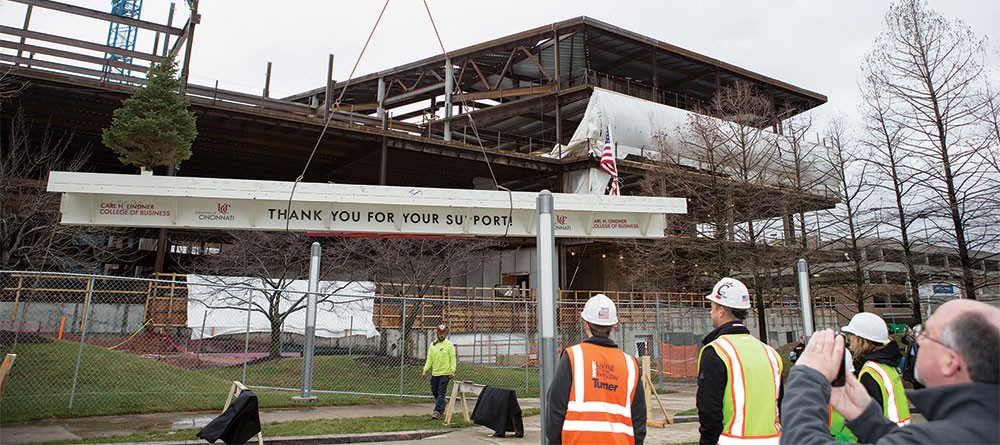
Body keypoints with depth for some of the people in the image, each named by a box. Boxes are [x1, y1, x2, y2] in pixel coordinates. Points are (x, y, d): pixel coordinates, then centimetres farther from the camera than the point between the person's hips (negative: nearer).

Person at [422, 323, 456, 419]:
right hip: (434, 373, 5)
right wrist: (425, 370, 1)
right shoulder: (432, 345, 8)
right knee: (434, 392, 13)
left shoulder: (449, 344, -3)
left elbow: (453, 358, -6)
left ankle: (437, 411, -8)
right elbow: (429, 359, 10)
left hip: (445, 373, -5)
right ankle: (442, 405, 36)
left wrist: (452, 370, -17)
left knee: (441, 392, -8)